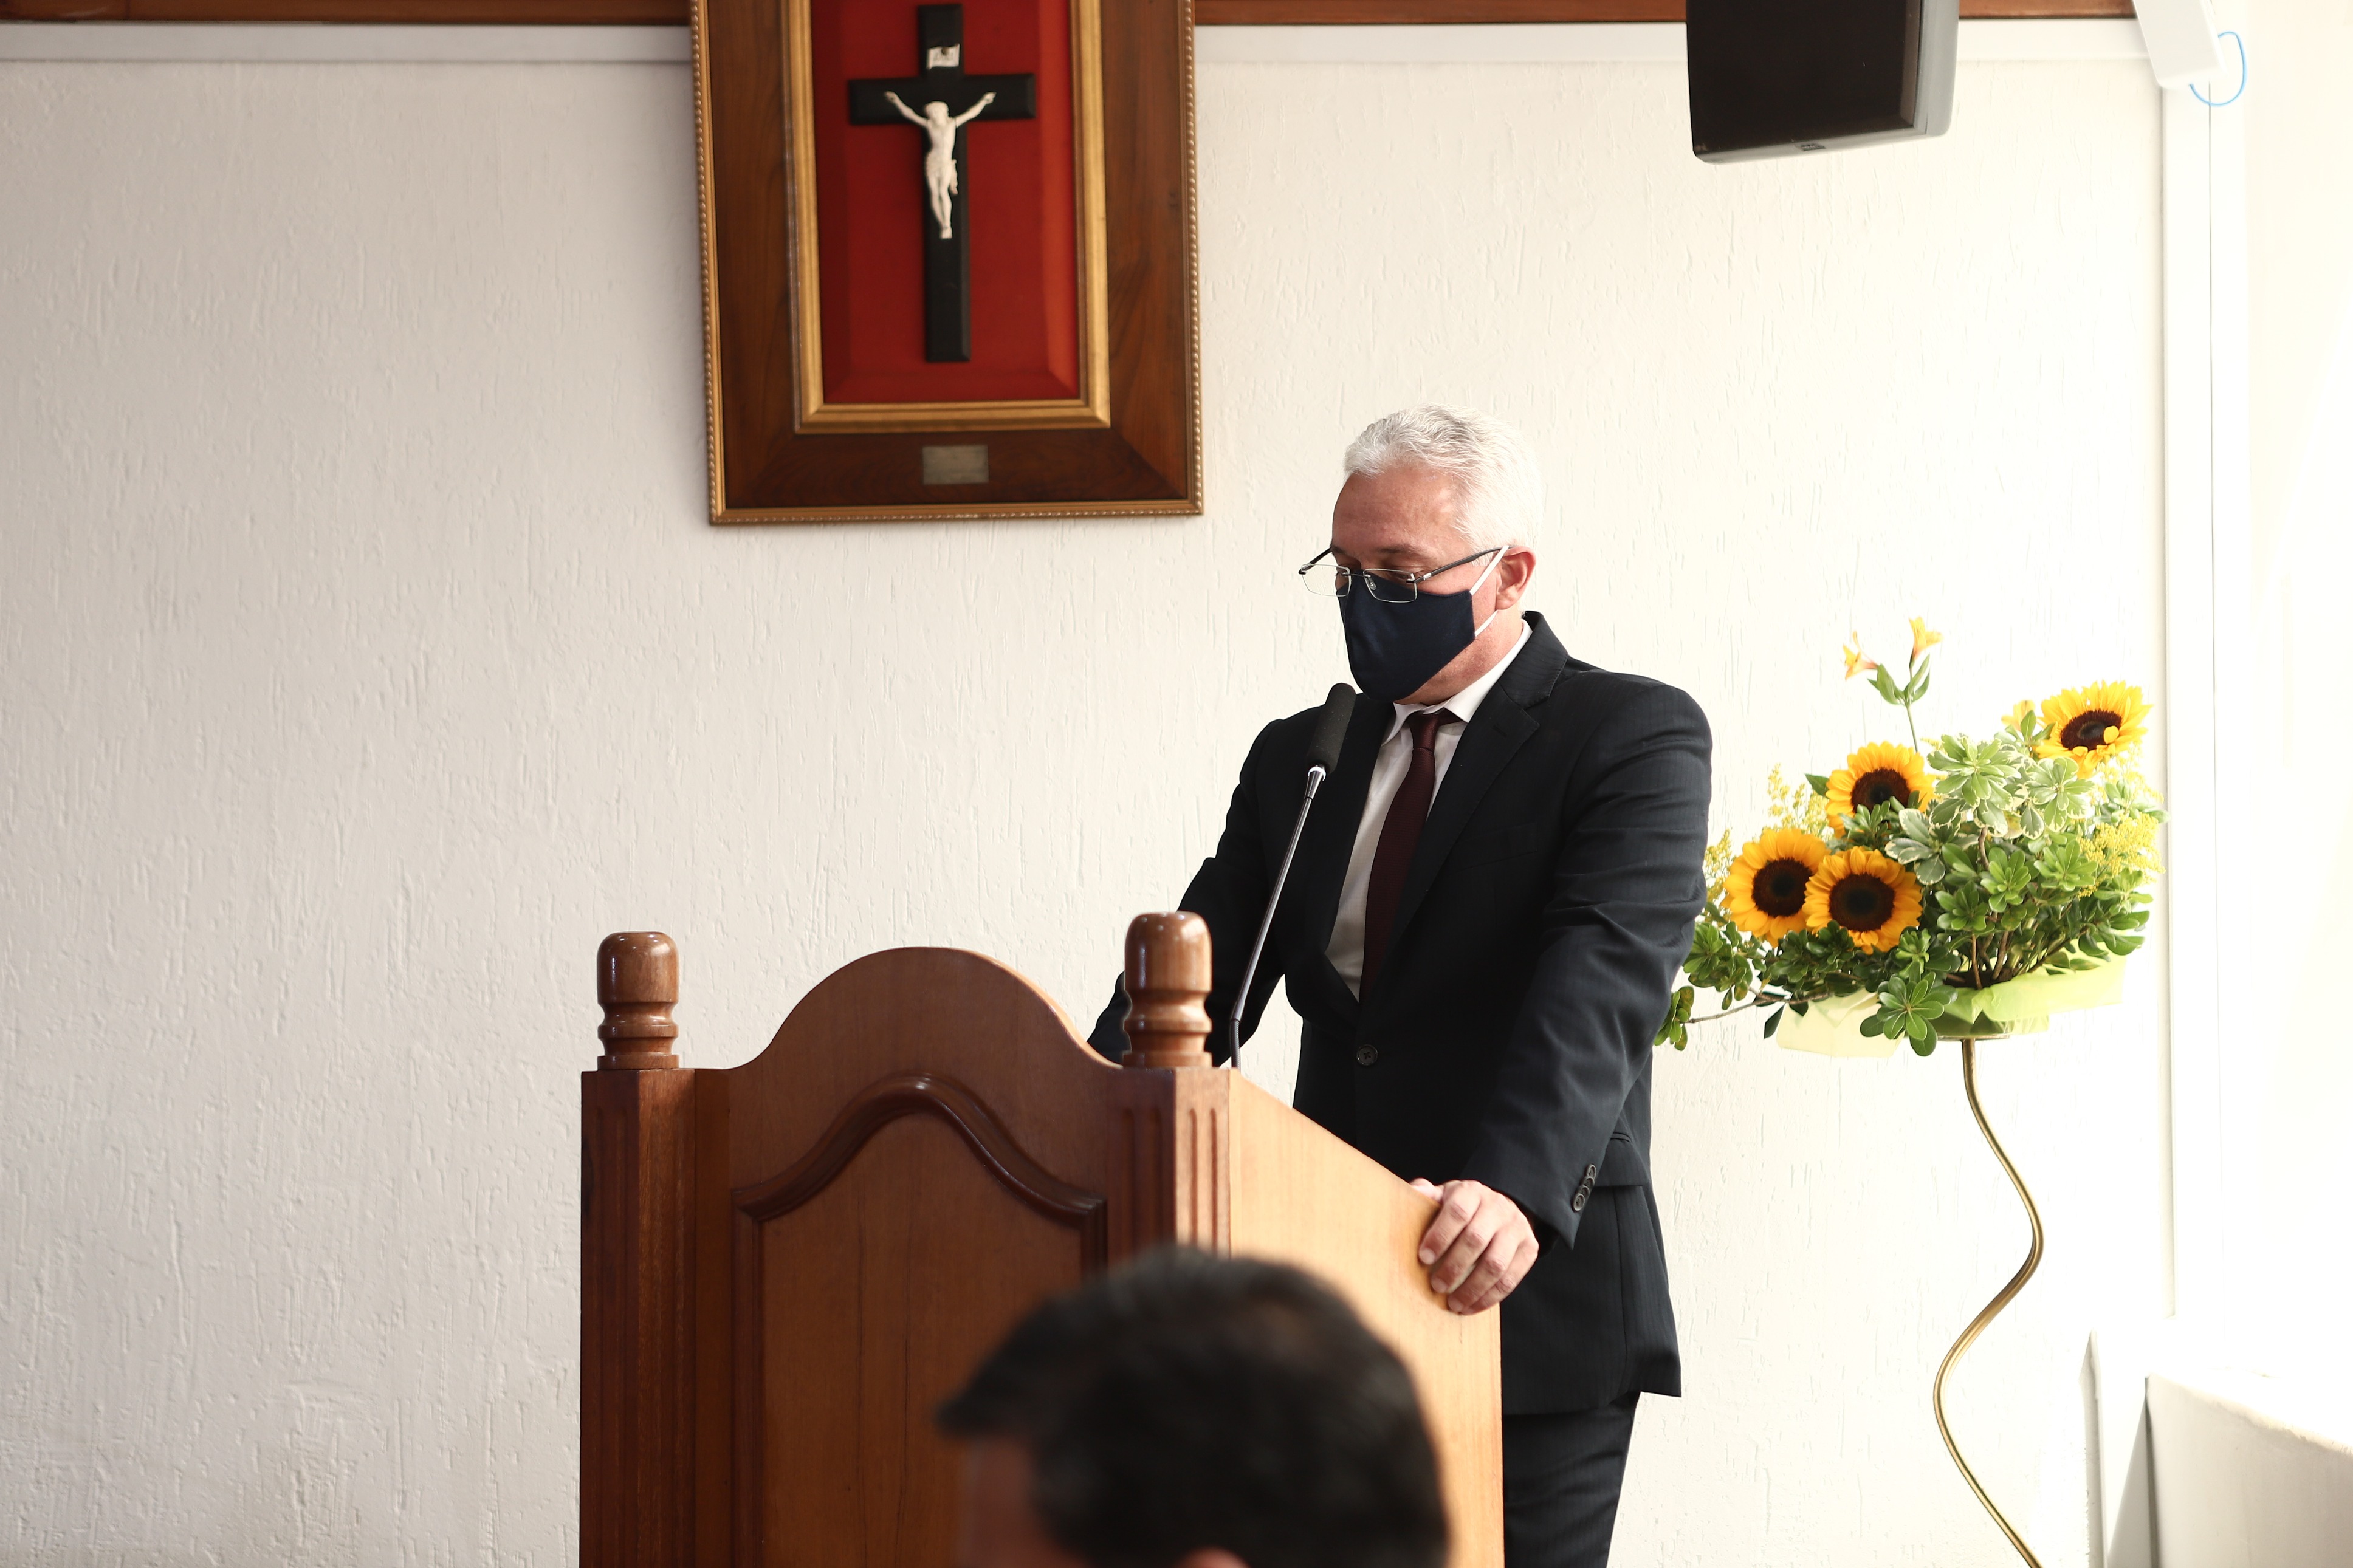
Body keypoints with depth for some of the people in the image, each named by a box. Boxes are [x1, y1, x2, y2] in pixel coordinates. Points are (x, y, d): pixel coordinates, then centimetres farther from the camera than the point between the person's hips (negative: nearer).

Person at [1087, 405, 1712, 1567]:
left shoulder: (1636, 739, -3)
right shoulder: (1297, 758, 16)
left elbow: (1603, 979, -19)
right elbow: (1198, 982, 7)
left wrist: (1517, 1186, -36)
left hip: (1529, 1304, -5)